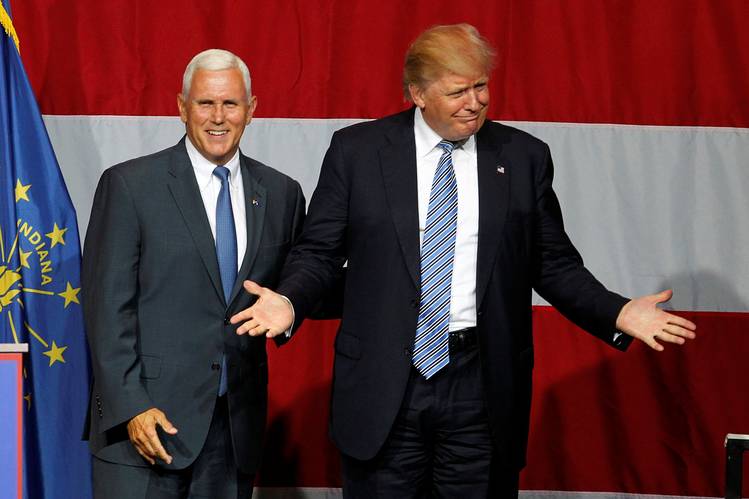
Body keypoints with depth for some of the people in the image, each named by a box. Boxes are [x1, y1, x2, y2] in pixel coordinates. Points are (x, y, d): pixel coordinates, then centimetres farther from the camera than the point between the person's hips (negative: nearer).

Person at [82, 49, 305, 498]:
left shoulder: (281, 193, 10)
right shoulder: (129, 185, -2)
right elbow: (107, 306, -6)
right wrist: (131, 408, -13)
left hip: (238, 424, 4)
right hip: (146, 423, -3)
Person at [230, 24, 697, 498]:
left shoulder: (524, 157, 4)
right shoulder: (357, 150, 1)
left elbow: (553, 263, 7)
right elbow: (318, 250, 4)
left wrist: (618, 314, -7)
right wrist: (288, 301, -16)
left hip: (483, 387, 1)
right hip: (383, 386, -1)